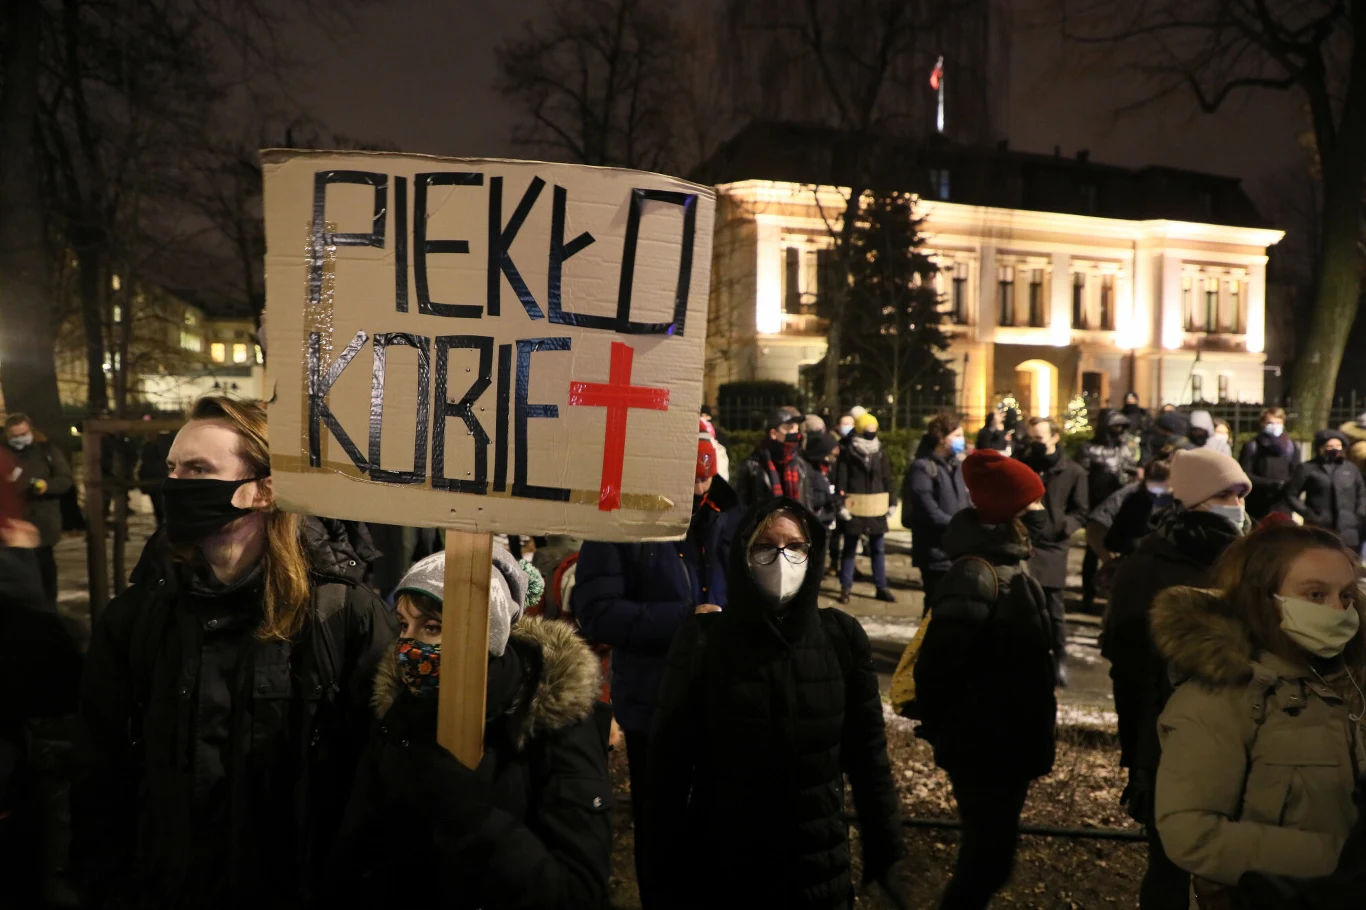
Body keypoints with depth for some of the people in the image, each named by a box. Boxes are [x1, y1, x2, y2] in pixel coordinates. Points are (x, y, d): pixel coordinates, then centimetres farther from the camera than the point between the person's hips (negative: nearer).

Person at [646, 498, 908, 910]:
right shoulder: (703, 640, -12)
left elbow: (867, 753, 1)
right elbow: (670, 762, -9)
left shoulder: (842, 638, -6)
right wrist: (668, 875, -7)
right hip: (718, 873, -1)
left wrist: (886, 857, 3)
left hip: (821, 872, 2)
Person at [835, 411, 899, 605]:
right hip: (854, 509, -4)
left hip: (877, 510, 4)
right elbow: (840, 481, -9)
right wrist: (841, 504, -15)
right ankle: (845, 587, 15)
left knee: (878, 549, 11)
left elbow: (888, 480, 10)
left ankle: (882, 587, 19)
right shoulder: (847, 454, -6)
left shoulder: (881, 453, 7)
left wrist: (892, 502, 5)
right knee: (849, 549, 7)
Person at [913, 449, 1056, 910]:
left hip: (1004, 742, 10)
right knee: (989, 858, 3)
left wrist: (1029, 732, 16)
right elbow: (938, 665, -29)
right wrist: (942, 729, -15)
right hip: (984, 747, -9)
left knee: (988, 852, 23)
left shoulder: (1006, 564, 6)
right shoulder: (977, 576, -27)